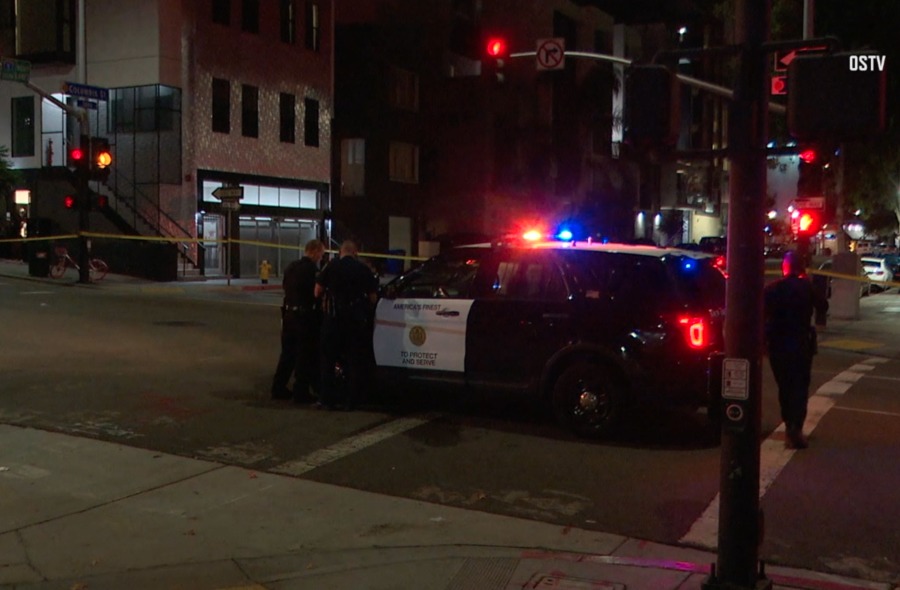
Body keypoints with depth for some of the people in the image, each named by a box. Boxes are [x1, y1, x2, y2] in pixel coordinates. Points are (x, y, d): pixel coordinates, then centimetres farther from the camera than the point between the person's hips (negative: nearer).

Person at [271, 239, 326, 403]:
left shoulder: (291, 267, 7)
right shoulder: (312, 270, -17)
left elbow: (285, 286, 14)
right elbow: (317, 294, -15)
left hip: (288, 313, 7)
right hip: (306, 316, -7)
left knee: (287, 352, 17)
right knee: (306, 355, 2)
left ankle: (278, 388, 21)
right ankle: (301, 392, 6)